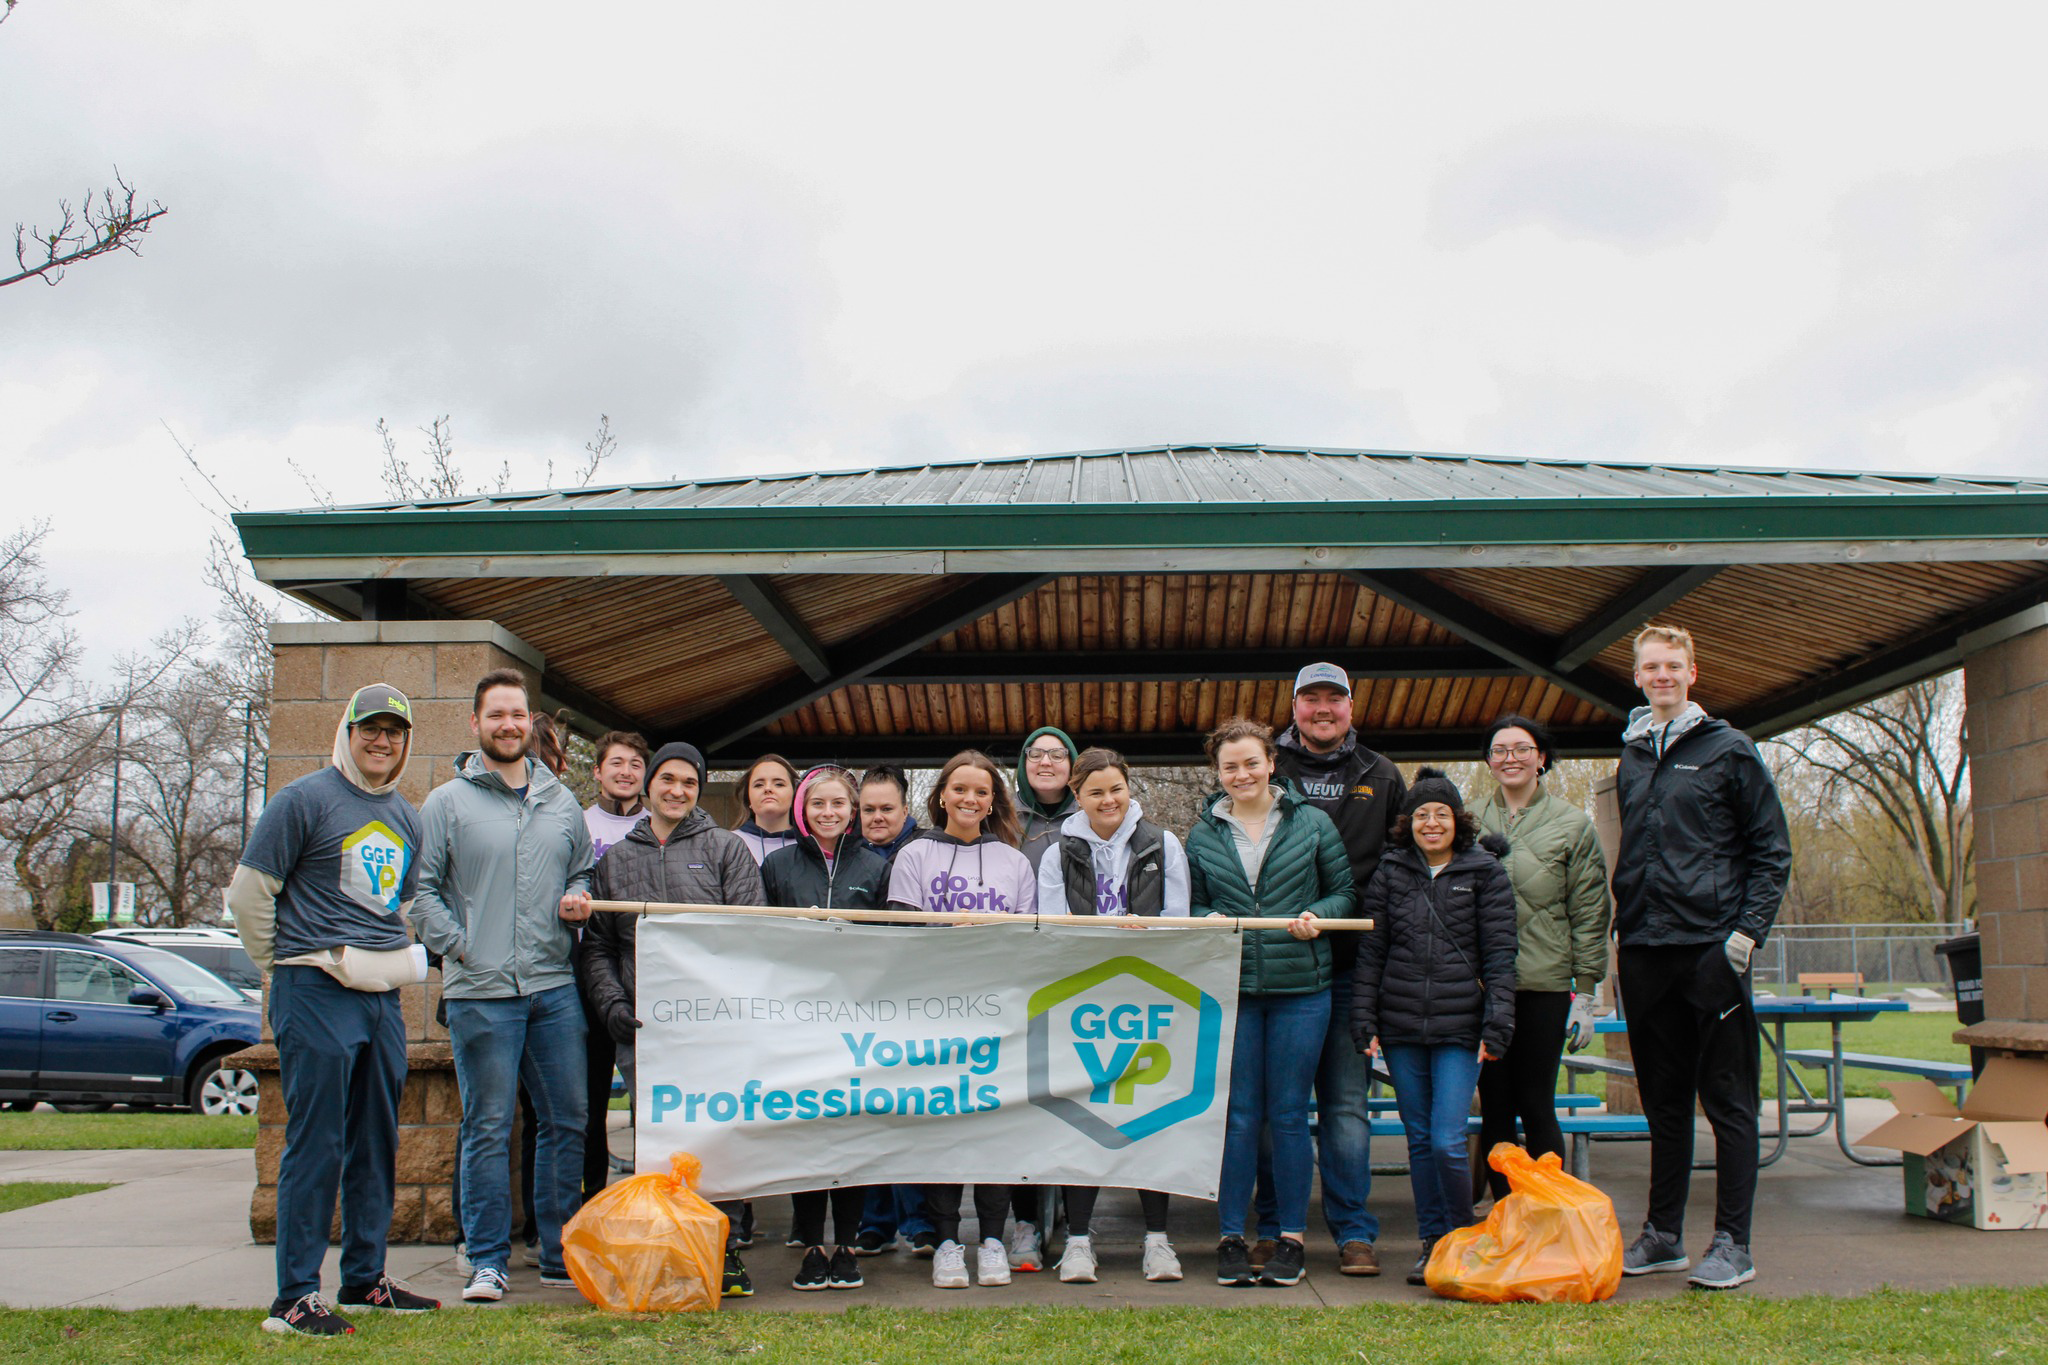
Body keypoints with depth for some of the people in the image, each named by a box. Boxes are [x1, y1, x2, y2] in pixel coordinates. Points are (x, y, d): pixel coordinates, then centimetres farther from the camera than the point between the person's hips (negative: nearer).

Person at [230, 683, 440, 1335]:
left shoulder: (406, 817, 15)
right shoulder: (306, 800, -6)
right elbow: (248, 892, -5)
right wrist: (283, 966, 0)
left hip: (382, 995, 7)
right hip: (316, 993, -7)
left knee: (376, 1143, 12)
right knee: (316, 1144, -7)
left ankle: (365, 1277, 23)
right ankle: (295, 1298, -1)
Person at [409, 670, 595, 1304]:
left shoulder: (561, 801, 14)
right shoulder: (447, 802, 2)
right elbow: (421, 889, 0)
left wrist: (577, 901, 2)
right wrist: (457, 944, -9)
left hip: (556, 989, 4)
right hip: (480, 994, -4)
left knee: (567, 1121, 7)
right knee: (488, 1128, 0)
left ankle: (561, 1256, 19)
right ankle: (487, 1261, 10)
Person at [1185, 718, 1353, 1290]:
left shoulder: (1312, 823, 5)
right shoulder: (1202, 835, 9)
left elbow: (1345, 890, 9)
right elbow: (1192, 905, 15)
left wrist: (1317, 915, -10)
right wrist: (1208, 922, -6)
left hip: (1300, 986, -1)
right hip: (1230, 989, 1)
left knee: (1289, 1114, 3)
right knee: (1237, 1115, 2)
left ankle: (1292, 1238, 13)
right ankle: (1231, 1237, 11)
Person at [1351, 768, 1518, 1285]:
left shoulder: (1485, 872, 3)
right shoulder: (1390, 872, 9)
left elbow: (1499, 954, 0)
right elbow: (1371, 951, 9)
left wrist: (1497, 1024, -8)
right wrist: (1364, 1021, 3)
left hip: (1459, 1026, -3)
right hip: (1401, 1027, 3)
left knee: (1447, 1141, -8)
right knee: (1419, 1140, 8)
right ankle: (1432, 1243, 19)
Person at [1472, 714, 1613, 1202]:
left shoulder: (1572, 824, 4)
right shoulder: (1471, 821, 9)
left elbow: (1591, 911, 3)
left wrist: (1586, 991, -2)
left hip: (1545, 983, -2)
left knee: (1537, 1108, 0)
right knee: (1494, 1107, 5)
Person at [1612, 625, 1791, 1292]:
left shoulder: (1729, 750, 0)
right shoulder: (1631, 757, 15)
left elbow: (1773, 852, -2)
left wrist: (1747, 932, -11)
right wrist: (1623, 934, 13)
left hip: (1711, 948, -5)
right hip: (1645, 952, 5)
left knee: (1727, 1099, 0)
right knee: (1663, 1099, 12)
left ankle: (1732, 1243, 5)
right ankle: (1663, 1235, 20)